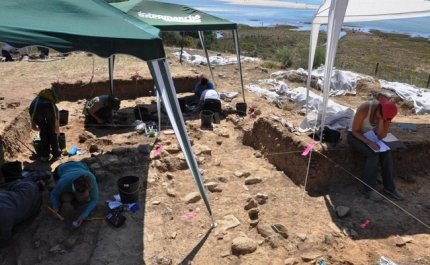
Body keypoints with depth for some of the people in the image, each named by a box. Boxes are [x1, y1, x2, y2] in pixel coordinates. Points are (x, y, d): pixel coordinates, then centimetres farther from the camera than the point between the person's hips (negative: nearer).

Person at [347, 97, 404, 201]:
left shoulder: (387, 115, -16)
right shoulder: (364, 109, -31)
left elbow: (381, 136, -16)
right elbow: (354, 131, -22)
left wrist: (381, 120, -29)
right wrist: (368, 142, -33)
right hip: (355, 135, -5)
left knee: (386, 153, -18)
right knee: (373, 154, -27)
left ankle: (390, 186, -6)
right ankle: (369, 188, -15)